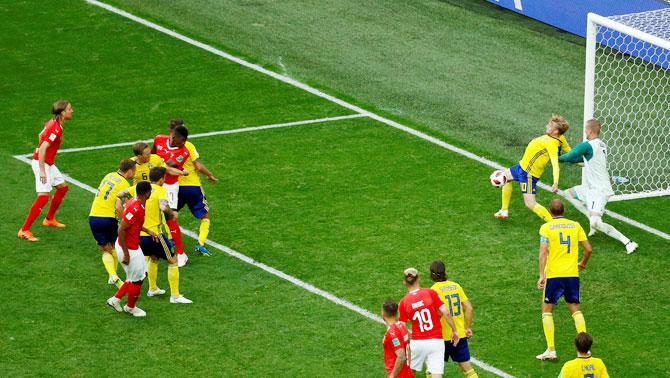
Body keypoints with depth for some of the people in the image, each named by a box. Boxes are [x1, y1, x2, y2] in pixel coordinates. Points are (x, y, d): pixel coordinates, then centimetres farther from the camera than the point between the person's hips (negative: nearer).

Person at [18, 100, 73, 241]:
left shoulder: (53, 123, 6)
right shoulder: (56, 128, -24)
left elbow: (41, 135, 22)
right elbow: (42, 148, -28)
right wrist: (42, 171, -28)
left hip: (49, 163, 10)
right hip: (42, 163, -10)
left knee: (62, 187, 21)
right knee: (43, 197, -14)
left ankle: (49, 219, 36)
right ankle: (24, 230, -13)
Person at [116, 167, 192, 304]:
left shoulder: (139, 188, 6)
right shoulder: (161, 191, -12)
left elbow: (120, 195, 11)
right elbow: (164, 207, -29)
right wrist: (172, 214, -9)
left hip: (138, 234, 7)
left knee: (153, 258, 32)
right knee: (172, 260, 6)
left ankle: (153, 289, 40)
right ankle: (175, 295, 2)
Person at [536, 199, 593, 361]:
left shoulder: (546, 227, -4)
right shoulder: (575, 225, 6)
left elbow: (543, 252, -14)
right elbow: (588, 249, 6)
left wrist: (541, 275, -18)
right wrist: (583, 263, 25)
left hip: (553, 275, -3)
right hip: (573, 274, 3)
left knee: (547, 310, 9)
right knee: (575, 309, 15)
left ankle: (551, 350, 0)